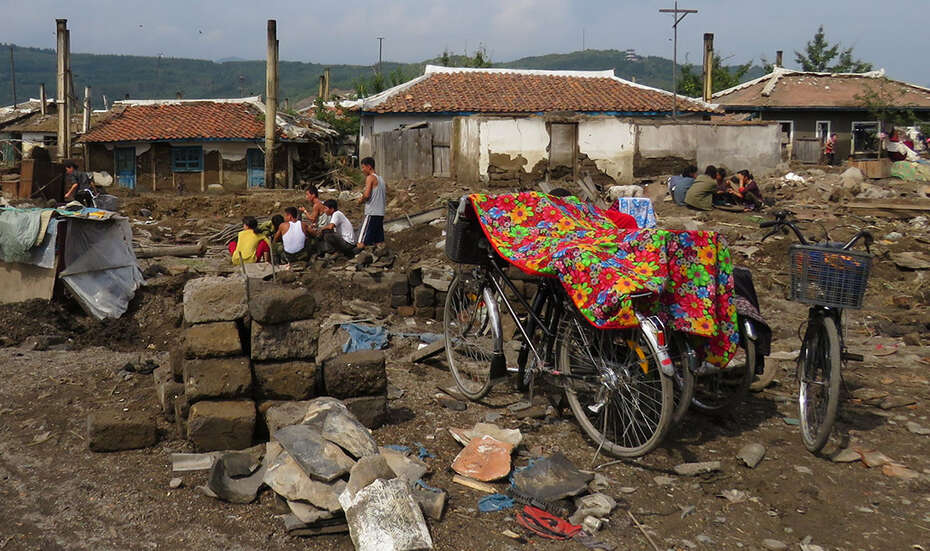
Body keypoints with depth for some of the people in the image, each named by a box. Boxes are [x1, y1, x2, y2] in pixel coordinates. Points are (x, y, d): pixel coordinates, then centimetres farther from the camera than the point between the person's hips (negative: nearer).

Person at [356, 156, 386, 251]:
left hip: (371, 213, -9)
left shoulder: (370, 177, -8)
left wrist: (361, 200, 0)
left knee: (361, 242, -9)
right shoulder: (381, 179, 17)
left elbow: (367, 195, -21)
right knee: (379, 242, 10)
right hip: (380, 213, 9)